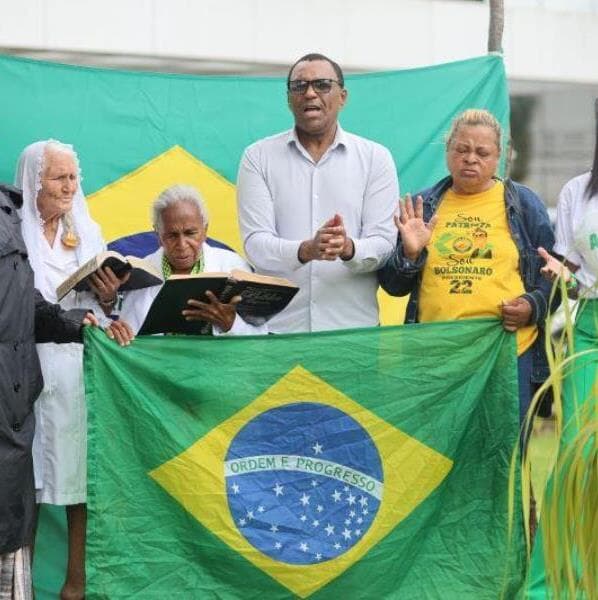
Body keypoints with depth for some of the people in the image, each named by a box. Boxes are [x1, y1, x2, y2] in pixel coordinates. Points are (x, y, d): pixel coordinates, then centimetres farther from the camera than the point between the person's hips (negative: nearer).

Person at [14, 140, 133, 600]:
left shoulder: (88, 232, 16)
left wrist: (108, 300, -5)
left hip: (81, 367, 4)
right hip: (30, 367, -4)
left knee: (81, 475, 3)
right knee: (27, 479, -5)